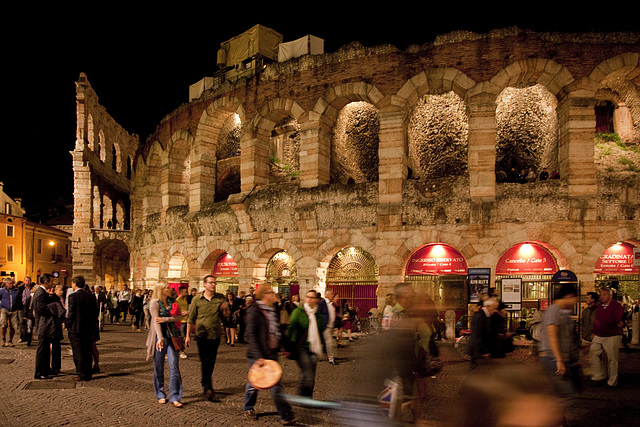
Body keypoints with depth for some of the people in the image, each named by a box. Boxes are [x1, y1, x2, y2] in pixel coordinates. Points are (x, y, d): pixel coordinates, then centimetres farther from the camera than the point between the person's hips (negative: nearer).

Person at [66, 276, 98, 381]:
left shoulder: (73, 296, -11)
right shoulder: (90, 296, 6)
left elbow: (71, 313, -13)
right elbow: (95, 313, 9)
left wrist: (68, 325, 0)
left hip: (76, 329, -5)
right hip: (89, 329, 6)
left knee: (78, 353, 2)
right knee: (88, 352, 11)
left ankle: (82, 375, 3)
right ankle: (88, 374, 17)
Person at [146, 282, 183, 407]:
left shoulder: (172, 302, 12)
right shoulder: (154, 303, -3)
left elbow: (179, 317, 1)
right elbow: (156, 321, -15)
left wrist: (165, 319, -15)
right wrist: (160, 338, -27)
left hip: (172, 336, 4)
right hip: (160, 337, -4)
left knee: (174, 367, -4)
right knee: (159, 368, 5)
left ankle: (174, 398, -2)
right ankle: (160, 395, 21)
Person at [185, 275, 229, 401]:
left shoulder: (220, 298, 4)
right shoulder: (197, 299, 0)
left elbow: (226, 315, 7)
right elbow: (191, 318, 4)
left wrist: (225, 309, -16)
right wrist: (188, 335, 4)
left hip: (215, 334, 2)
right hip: (202, 334, -2)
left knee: (211, 361, 10)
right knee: (204, 361, -1)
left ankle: (205, 383, 28)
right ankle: (207, 386, 7)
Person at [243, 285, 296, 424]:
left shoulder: (272, 311, 11)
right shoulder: (254, 311, -13)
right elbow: (251, 335, -17)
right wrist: (258, 356, -22)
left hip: (272, 354, 7)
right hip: (258, 355, -6)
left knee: (276, 386, 7)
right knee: (254, 383, 9)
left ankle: (286, 415, 11)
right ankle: (248, 409, 30)